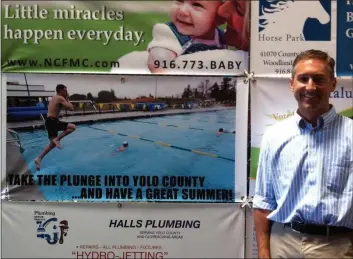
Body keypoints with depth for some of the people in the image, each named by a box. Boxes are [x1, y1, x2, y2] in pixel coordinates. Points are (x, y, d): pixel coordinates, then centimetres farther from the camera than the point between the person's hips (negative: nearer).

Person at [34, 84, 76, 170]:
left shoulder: (55, 98, 22)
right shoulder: (60, 98, -9)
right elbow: (71, 108, -11)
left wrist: (65, 99, 20)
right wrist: (67, 99, 2)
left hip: (49, 121, 10)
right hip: (52, 121, -10)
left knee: (53, 144, 14)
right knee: (72, 127, -6)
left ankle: (39, 159, 8)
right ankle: (57, 139, -10)